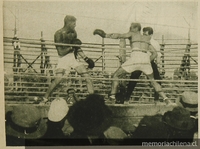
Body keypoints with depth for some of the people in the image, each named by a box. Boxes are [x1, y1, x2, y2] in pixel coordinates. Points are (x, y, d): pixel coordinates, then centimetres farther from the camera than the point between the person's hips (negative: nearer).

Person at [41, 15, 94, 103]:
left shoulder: (73, 32, 6)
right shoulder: (59, 34, -11)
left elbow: (77, 48, 18)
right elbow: (61, 52, -15)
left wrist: (86, 59, 13)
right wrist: (72, 47, -18)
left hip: (73, 58, 6)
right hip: (63, 59, -6)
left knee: (87, 77, -5)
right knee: (59, 78, -26)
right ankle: (44, 99, -9)